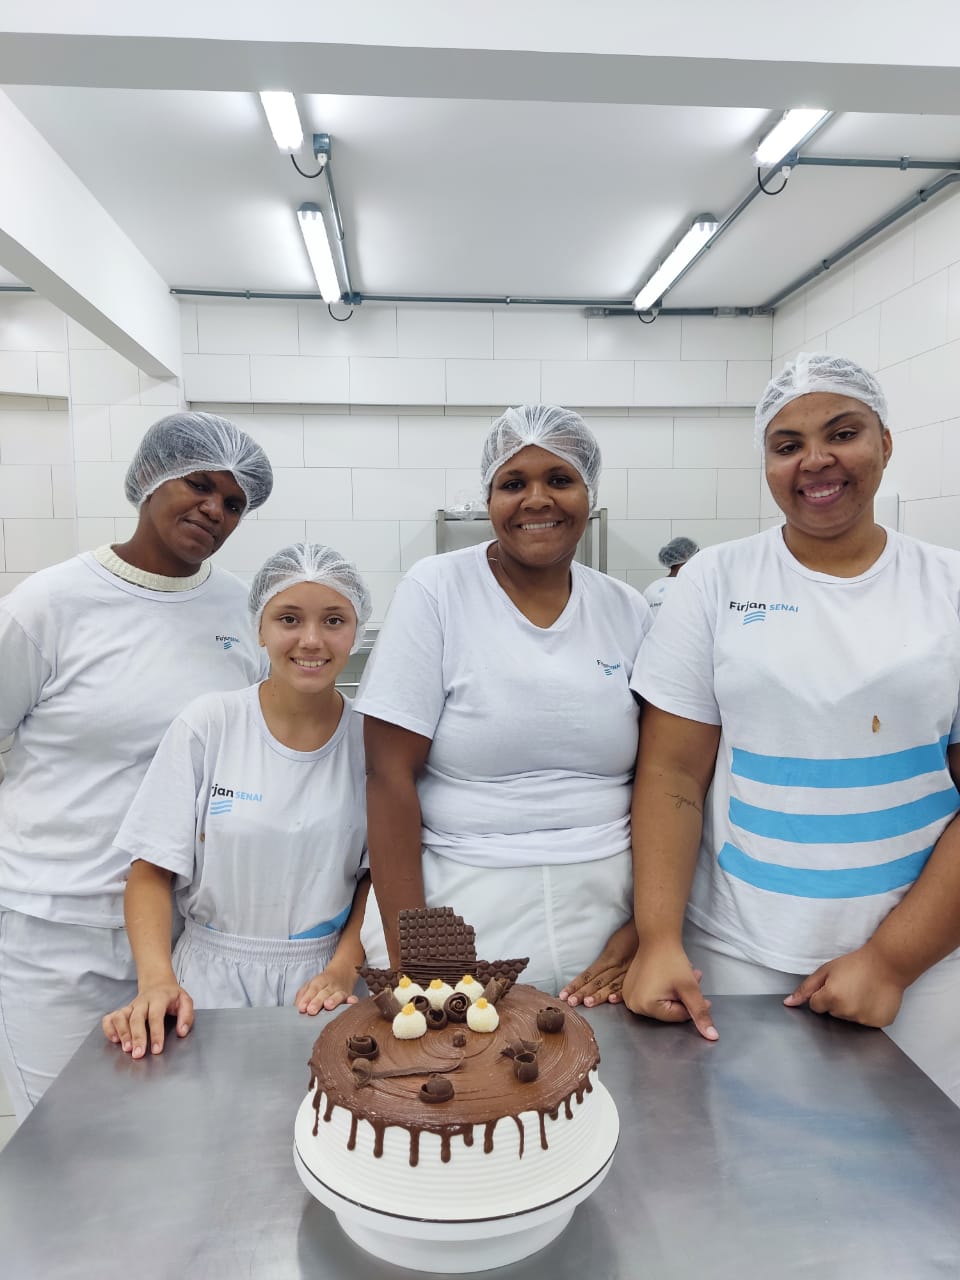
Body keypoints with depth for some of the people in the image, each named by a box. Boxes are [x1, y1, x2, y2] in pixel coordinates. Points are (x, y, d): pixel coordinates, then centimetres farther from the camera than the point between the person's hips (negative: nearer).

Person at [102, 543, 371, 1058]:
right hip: (213, 975, -1)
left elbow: (380, 874, 3)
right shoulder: (207, 725, -7)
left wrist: (342, 970, -9)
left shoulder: (371, 736, -4)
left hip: (321, 980, 1)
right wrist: (156, 979, -17)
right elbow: (151, 872, -4)